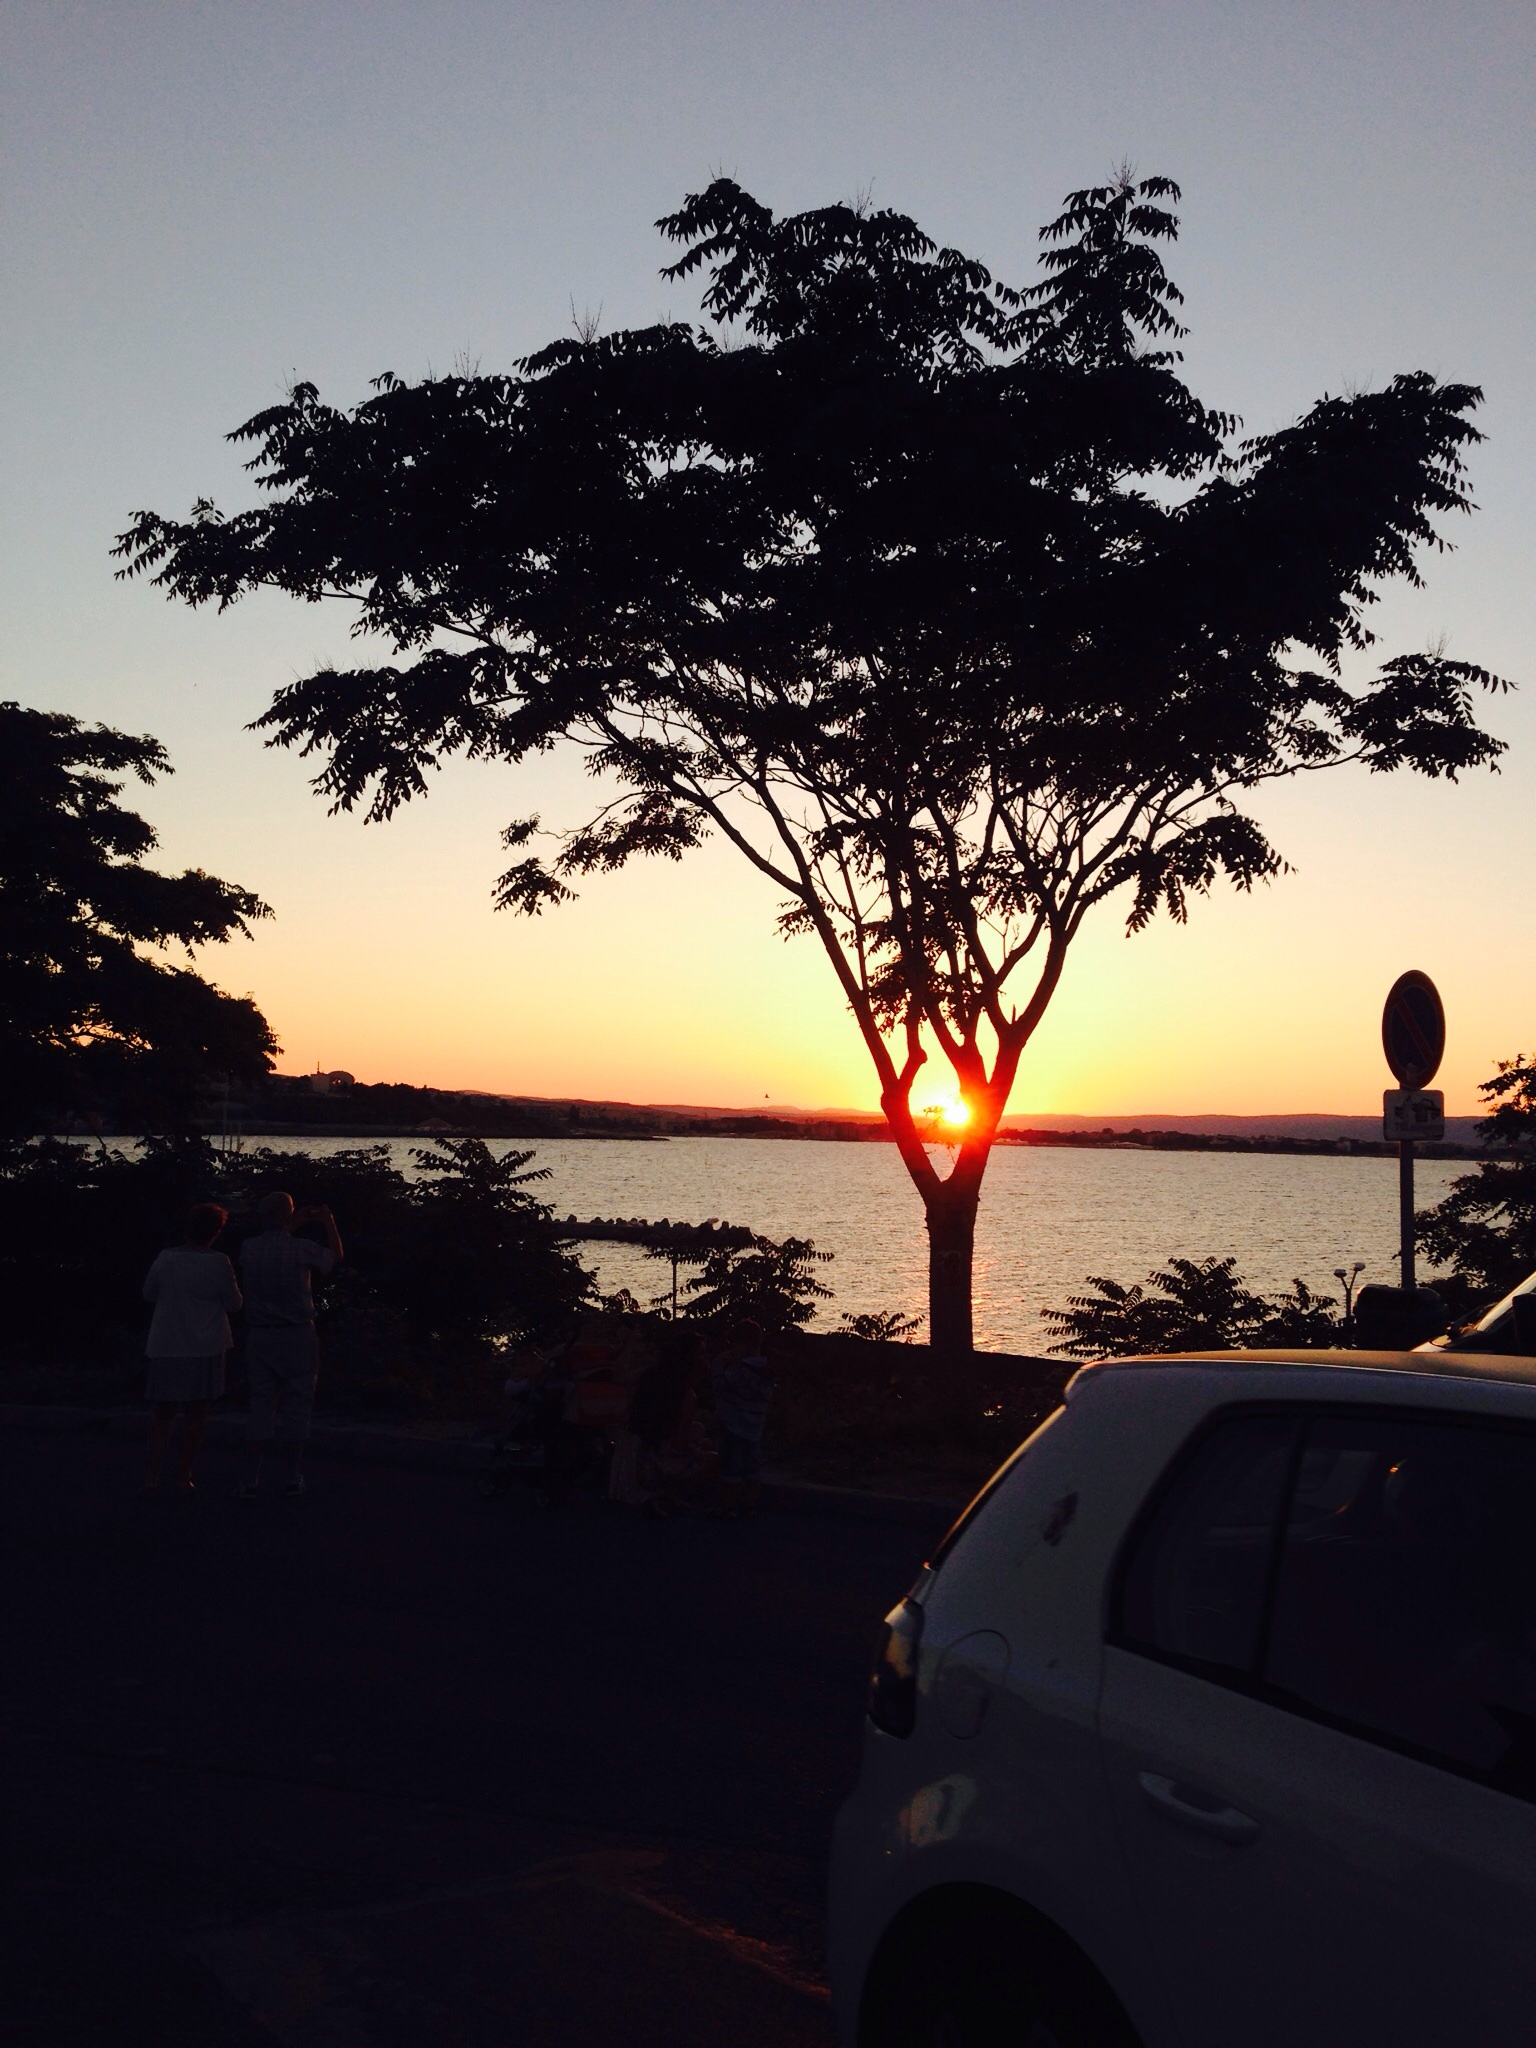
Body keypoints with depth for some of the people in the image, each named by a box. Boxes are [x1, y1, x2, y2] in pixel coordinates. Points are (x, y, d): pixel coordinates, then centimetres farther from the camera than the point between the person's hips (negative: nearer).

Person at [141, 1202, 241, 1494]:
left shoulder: (166, 1259, -3)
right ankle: (183, 1476, 7)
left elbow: (149, 1293, 11)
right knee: (196, 1411, 7)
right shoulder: (218, 1263, -11)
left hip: (166, 1346, 3)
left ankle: (152, 1474, 3)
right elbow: (233, 1303, -3)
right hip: (204, 1346, -3)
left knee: (164, 1411, 12)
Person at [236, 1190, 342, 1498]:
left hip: (259, 1337, 3)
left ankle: (253, 1478, 0)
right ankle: (294, 1477, 10)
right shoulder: (302, 1249, -10)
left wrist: (298, 1221, 27)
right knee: (296, 1405, 6)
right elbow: (335, 1258, 11)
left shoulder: (248, 1249, -1)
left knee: (261, 1405, 6)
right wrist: (329, 1222, 22)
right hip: (297, 1335, -3)